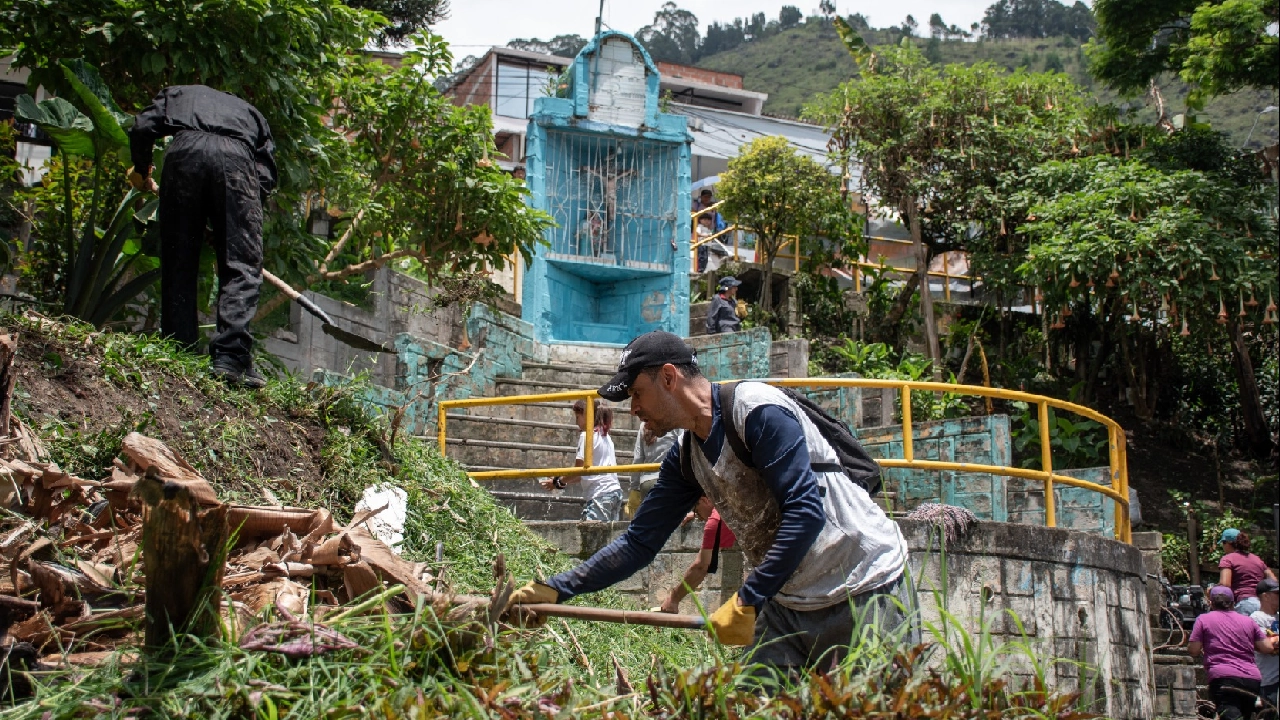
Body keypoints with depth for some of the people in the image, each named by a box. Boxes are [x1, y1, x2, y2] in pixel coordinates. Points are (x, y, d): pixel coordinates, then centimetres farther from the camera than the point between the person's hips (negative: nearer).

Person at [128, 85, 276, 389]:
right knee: (242, 267, -3)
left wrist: (141, 171, 34)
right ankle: (231, 356, -18)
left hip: (184, 152, 0)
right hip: (236, 158, 0)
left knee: (178, 264, 8)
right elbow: (267, 174, 23)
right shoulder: (249, 111, 38)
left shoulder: (176, 93, 37)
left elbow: (141, 129, 17)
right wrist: (247, 213, 31)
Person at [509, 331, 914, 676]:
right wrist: (555, 590, 5)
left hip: (867, 594, -7)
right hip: (788, 605, 7)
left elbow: (806, 512, -24)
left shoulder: (758, 411, -17)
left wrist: (747, 602, -23)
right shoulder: (686, 460, 8)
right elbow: (638, 544, 13)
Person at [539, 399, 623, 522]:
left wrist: (558, 482, 6)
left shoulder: (587, 435, -5)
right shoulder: (605, 436, 20)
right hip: (615, 491, 9)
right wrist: (564, 482, 19)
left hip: (600, 494, -9)